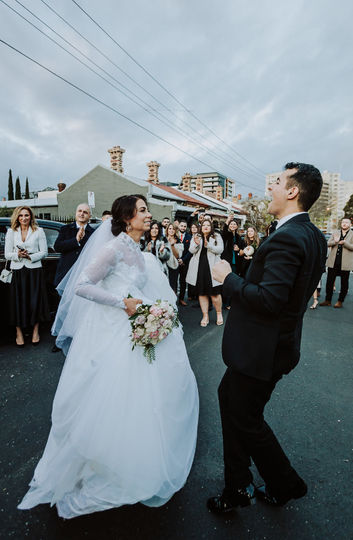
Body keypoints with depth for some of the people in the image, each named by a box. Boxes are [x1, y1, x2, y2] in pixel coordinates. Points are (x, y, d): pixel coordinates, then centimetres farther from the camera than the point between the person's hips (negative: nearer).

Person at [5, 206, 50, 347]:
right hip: (17, 271, 2)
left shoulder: (39, 231, 5)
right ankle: (19, 333, 14)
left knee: (35, 301, 1)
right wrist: (18, 255, -14)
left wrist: (31, 256, -15)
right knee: (18, 302, 3)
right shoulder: (11, 232, 10)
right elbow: (7, 254, 6)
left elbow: (44, 252, 1)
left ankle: (35, 332, 16)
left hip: (34, 270, -1)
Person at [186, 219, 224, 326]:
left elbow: (220, 250, -6)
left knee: (214, 293, -5)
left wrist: (208, 245, -20)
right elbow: (192, 250, 1)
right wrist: (196, 244, -20)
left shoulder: (217, 237, 9)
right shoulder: (196, 238, 15)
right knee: (202, 292, 4)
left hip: (212, 267, -2)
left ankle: (219, 313, 16)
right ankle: (205, 316, 13)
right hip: (199, 267, 3)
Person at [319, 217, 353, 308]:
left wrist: (345, 243, -23)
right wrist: (334, 241, -15)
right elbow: (328, 244, 5)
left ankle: (340, 301, 16)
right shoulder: (335, 233, 12)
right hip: (333, 262, 2)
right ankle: (328, 300, 13)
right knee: (329, 281, 2)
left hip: (345, 263, -2)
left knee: (344, 283, 5)